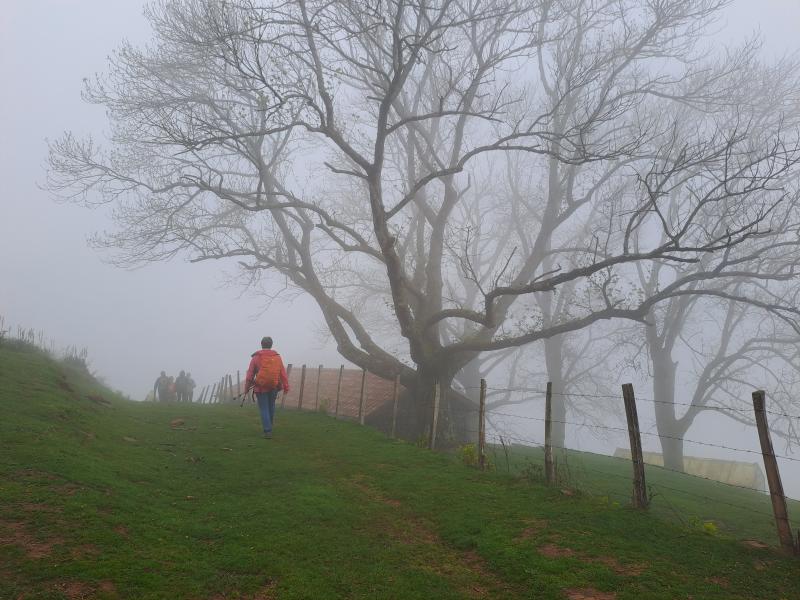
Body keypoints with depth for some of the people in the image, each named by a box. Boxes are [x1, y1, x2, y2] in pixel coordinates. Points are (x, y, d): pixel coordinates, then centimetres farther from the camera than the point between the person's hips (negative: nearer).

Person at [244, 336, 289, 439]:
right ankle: (270, 425, 37)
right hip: (274, 388, 3)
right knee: (271, 406, 22)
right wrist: (286, 387, 0)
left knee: (264, 410, 2)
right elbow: (283, 374, -2)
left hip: (261, 388, -3)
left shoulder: (256, 357, -4)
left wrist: (246, 388, 5)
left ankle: (268, 431, -5)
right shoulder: (277, 357, 1)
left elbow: (250, 374, -4)